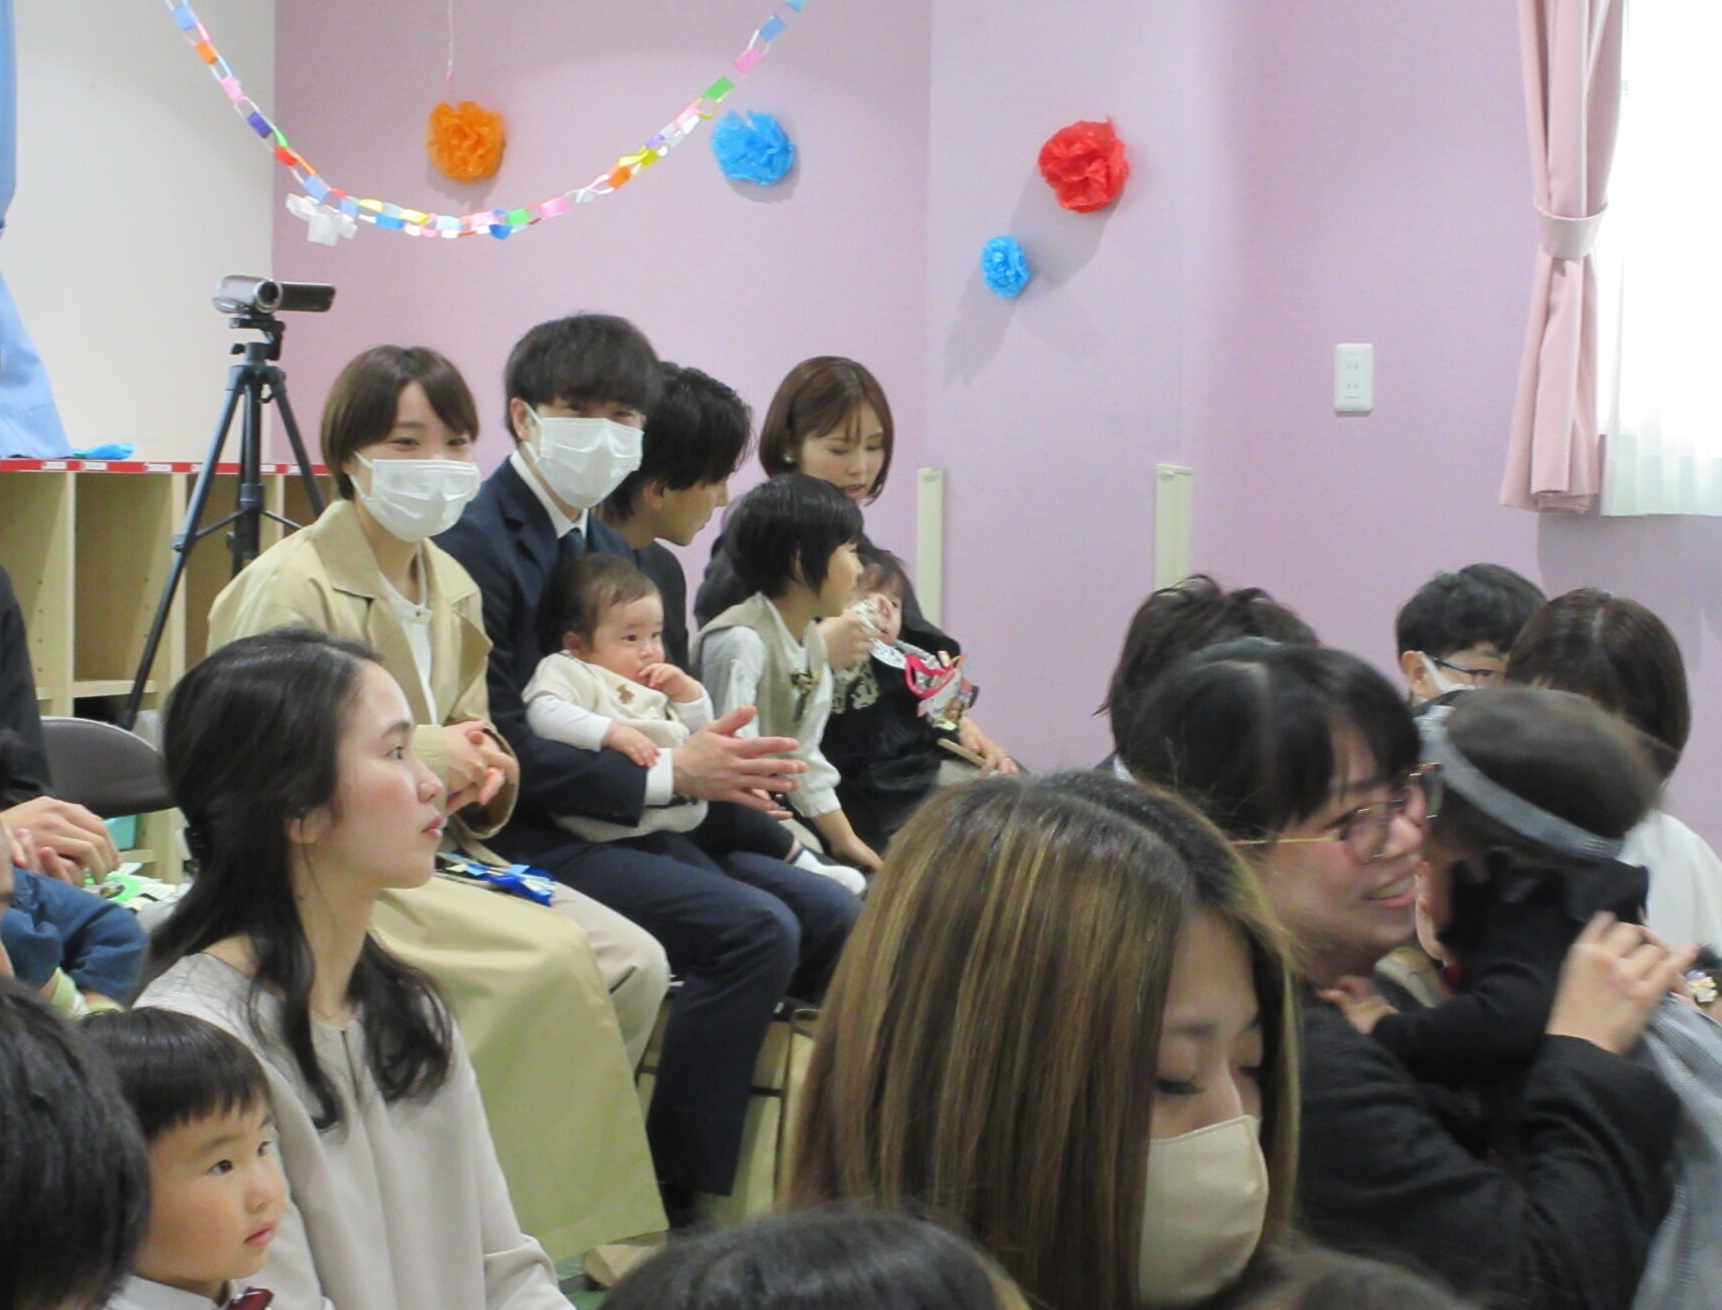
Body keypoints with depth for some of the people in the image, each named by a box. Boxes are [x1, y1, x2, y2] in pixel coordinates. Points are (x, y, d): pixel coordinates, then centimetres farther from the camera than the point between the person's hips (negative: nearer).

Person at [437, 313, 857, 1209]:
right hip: (531, 841, -9)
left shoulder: (606, 547, 18)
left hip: (625, 826, 9)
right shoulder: (478, 546, -11)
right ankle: (680, 1199, -17)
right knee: (753, 929, -25)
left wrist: (710, 756, -4)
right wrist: (665, 776, -19)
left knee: (833, 917, -6)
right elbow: (500, 751, -18)